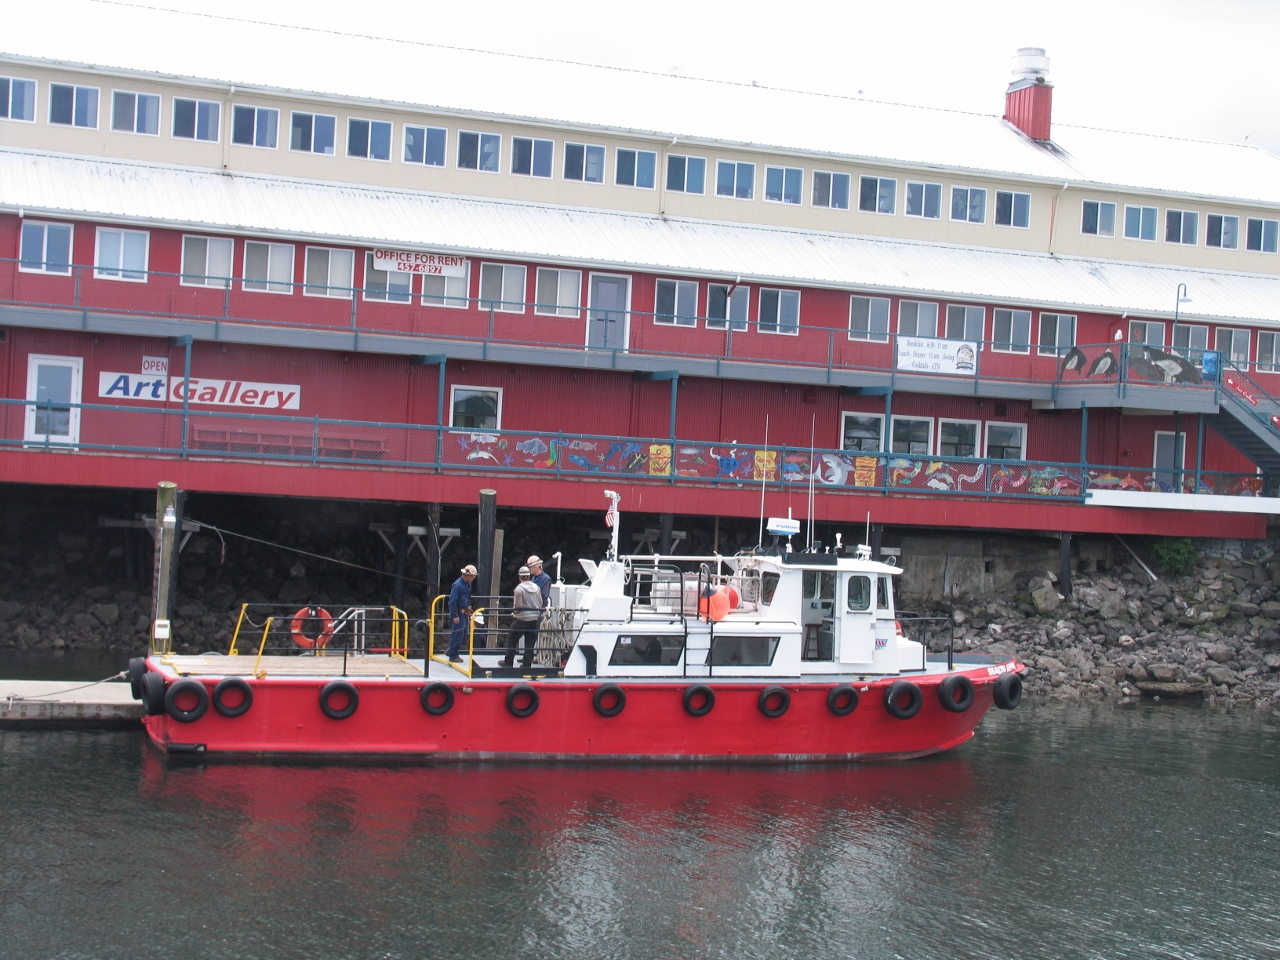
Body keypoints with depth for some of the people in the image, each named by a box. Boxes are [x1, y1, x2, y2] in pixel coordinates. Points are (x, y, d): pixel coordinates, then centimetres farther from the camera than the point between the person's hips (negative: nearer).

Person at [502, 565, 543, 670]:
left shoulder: (519, 589, -14)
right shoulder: (536, 587, 3)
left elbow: (517, 605, -15)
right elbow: (540, 603, 9)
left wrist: (514, 612, 5)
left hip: (521, 619, -5)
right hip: (534, 618, 5)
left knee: (513, 640, 9)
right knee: (530, 643, 7)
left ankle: (508, 662, 15)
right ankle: (527, 664, 7)